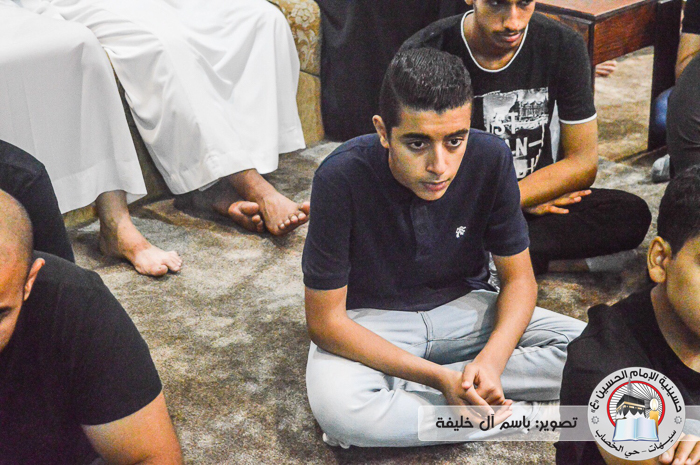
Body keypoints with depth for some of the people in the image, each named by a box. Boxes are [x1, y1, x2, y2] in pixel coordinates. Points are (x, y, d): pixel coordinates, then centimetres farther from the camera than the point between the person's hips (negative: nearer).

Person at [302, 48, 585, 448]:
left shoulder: (491, 159, -18)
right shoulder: (343, 178, -27)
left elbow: (519, 278, -5)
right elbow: (325, 319, -20)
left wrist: (491, 359, -26)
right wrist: (440, 378, -28)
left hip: (463, 307, 4)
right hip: (370, 320, -3)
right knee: (336, 406, -36)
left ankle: (397, 391, -17)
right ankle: (522, 414, -18)